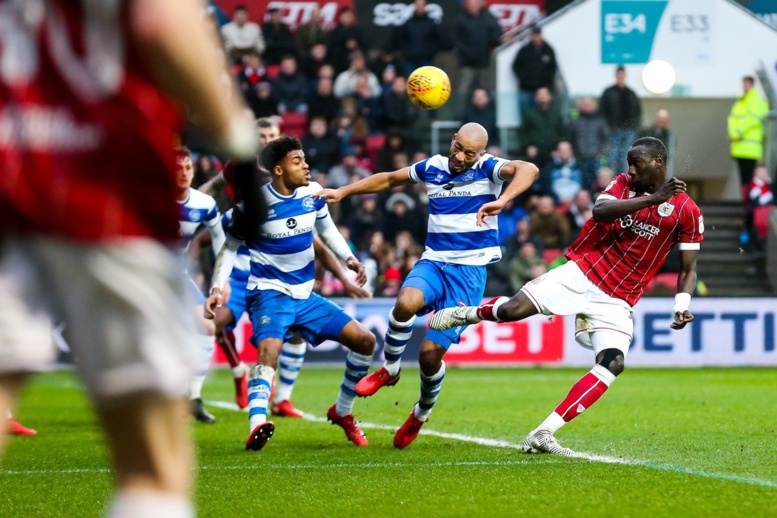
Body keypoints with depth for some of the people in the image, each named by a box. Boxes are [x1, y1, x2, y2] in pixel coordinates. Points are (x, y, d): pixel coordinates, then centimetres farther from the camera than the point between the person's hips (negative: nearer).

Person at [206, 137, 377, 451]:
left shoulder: (313, 193, 1)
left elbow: (326, 228, 20)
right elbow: (230, 247, -2)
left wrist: (349, 258, 4)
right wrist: (217, 288, -14)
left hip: (305, 296, 6)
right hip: (269, 293, -6)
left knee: (365, 341, 2)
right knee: (270, 348, -36)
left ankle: (342, 413, 20)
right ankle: (257, 425, -52)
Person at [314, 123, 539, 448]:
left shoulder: (487, 169, -5)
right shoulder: (433, 168, 9)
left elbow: (527, 170, -26)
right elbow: (389, 179, 26)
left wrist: (501, 200, -44)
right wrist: (343, 192, 22)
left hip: (470, 270, -3)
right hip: (433, 262, 3)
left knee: (430, 353, -8)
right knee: (406, 302, -33)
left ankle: (422, 413, 24)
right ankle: (389, 370, -6)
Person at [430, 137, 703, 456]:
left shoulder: (687, 212, -1)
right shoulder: (623, 184, 3)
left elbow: (688, 269, 3)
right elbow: (599, 211, -19)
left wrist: (681, 307, -16)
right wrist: (653, 199, -28)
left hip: (616, 302, 0)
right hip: (581, 274, 0)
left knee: (613, 363, -22)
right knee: (512, 309, -17)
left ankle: (542, 434, -18)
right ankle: (465, 314, 20)